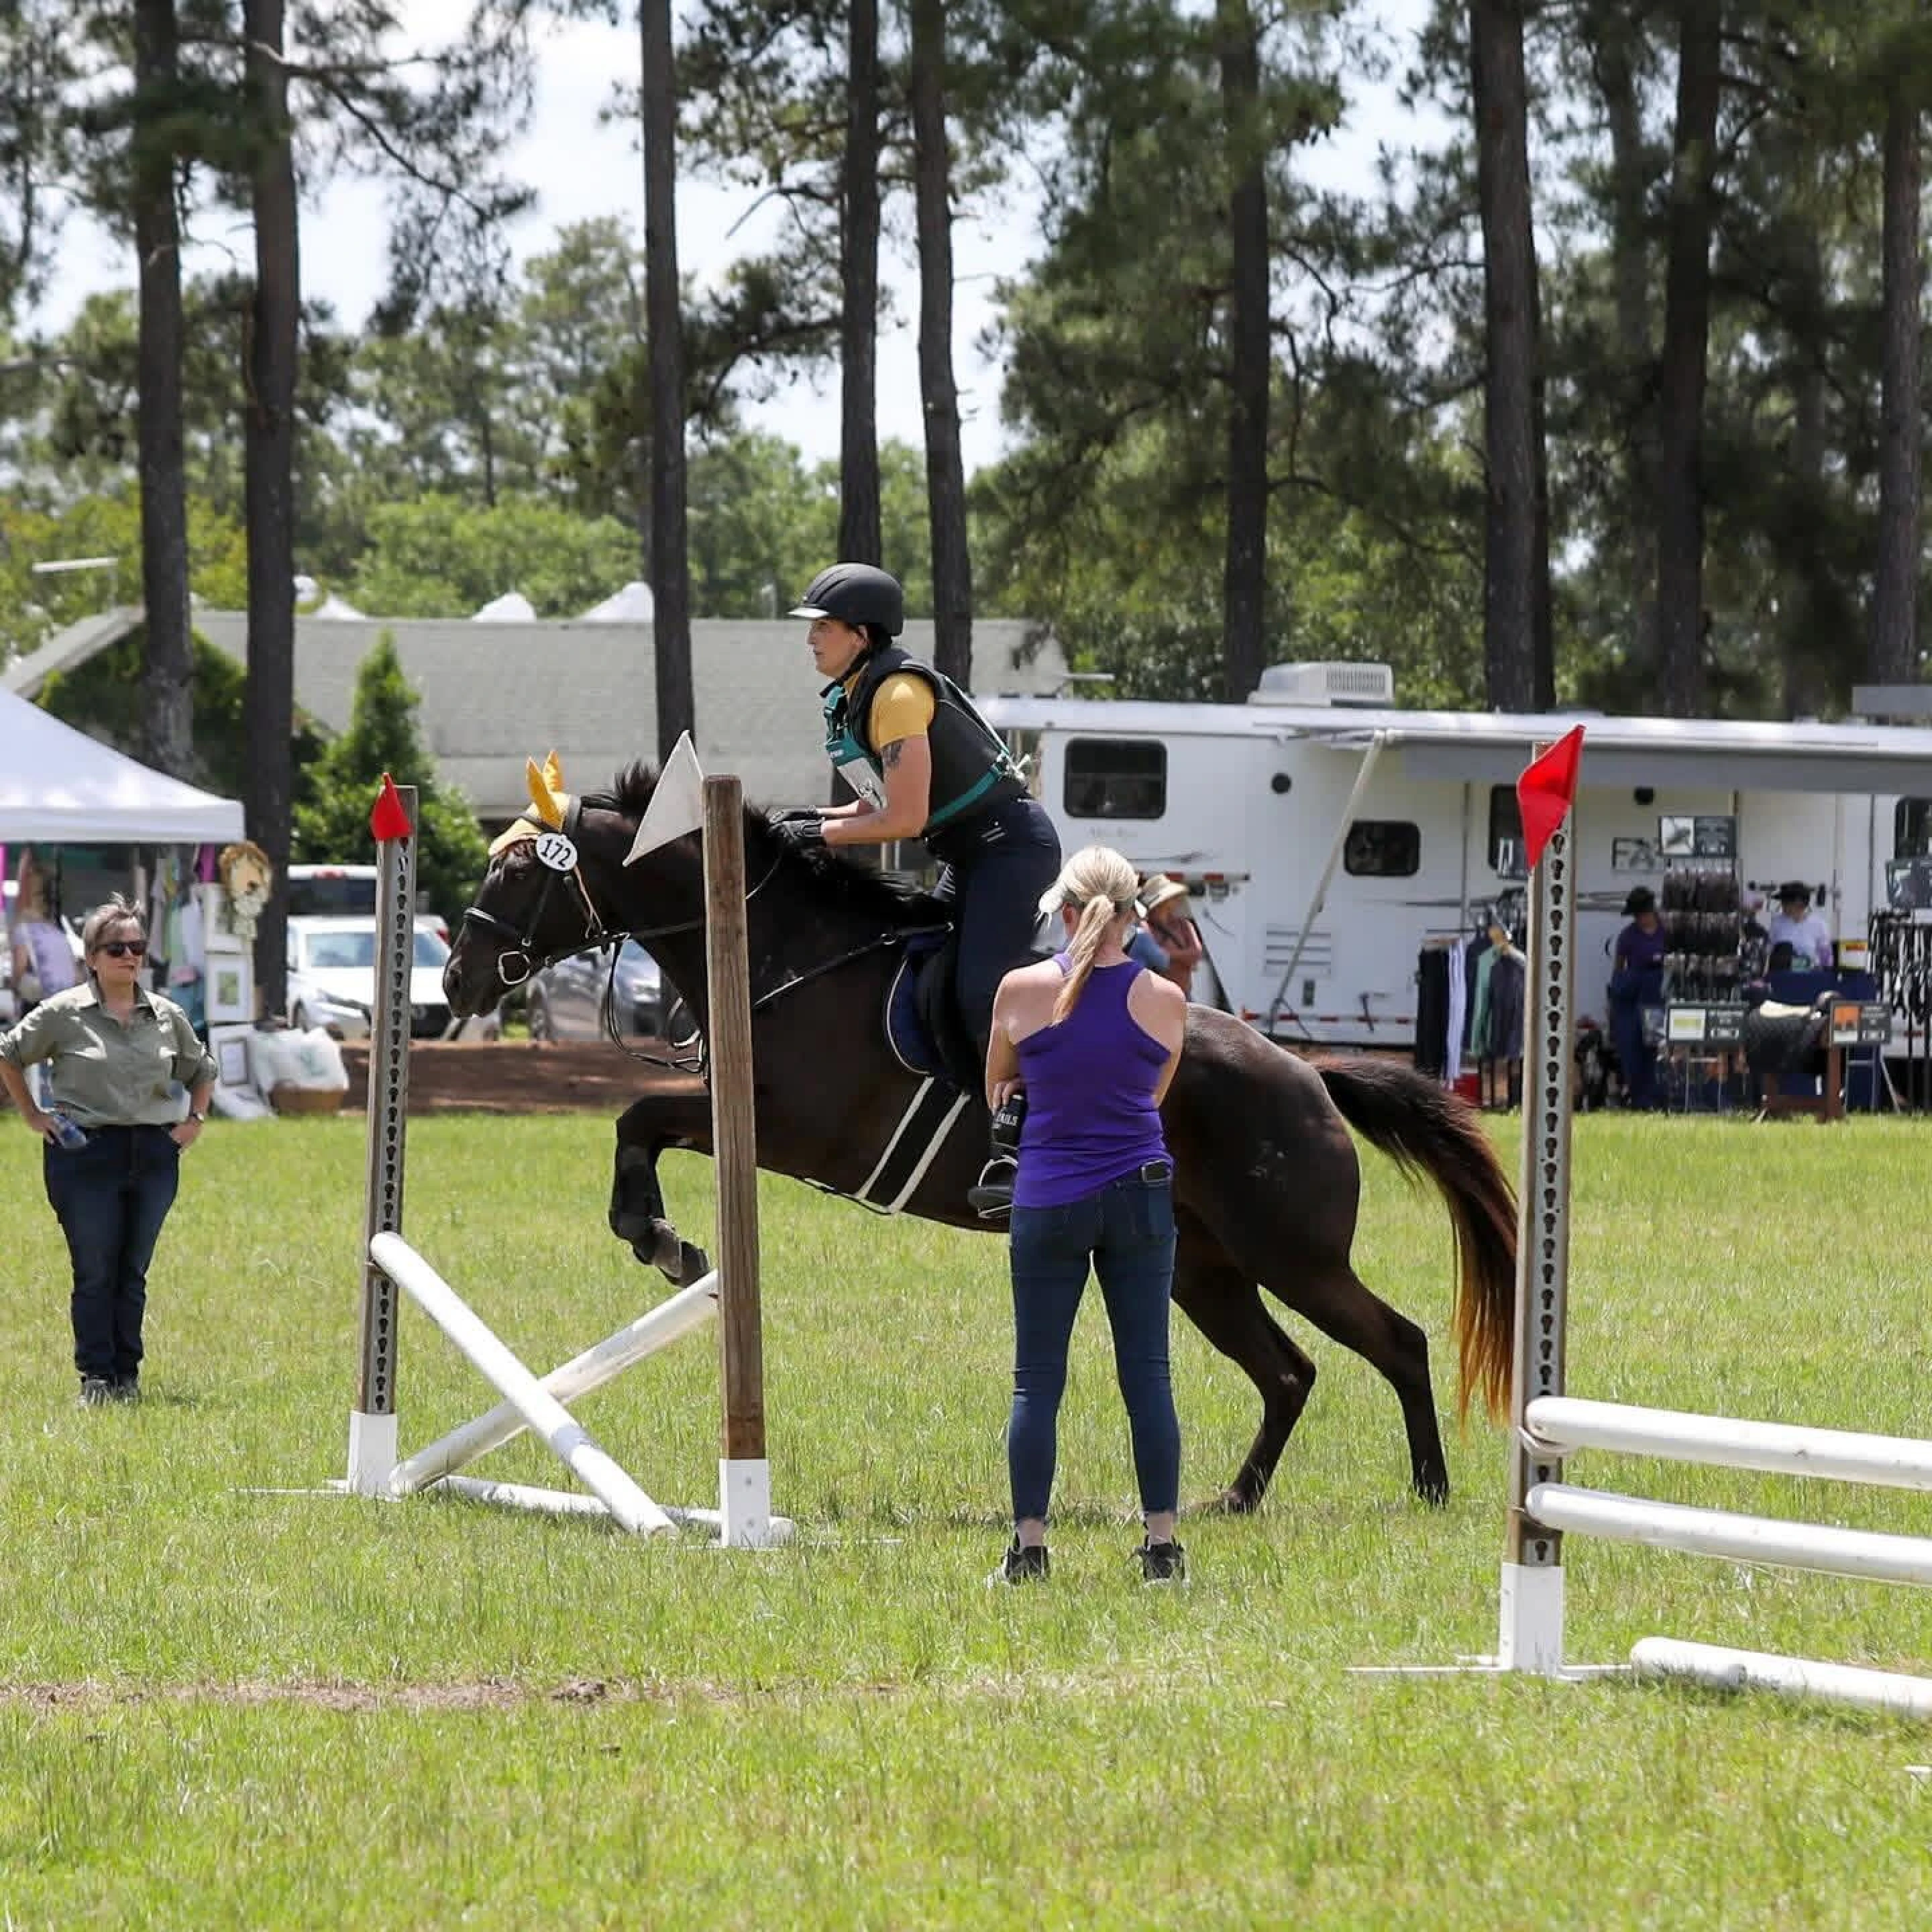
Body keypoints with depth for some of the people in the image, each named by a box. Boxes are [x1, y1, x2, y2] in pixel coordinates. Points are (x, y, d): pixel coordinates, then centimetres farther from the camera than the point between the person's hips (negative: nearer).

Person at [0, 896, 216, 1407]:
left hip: (153, 1154, 3)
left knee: (133, 1273, 7)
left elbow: (201, 1070, 26)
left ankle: (127, 1375, 13)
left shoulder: (166, 1016, 9)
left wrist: (195, 1120, 14)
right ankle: (96, 1378, 0)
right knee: (95, 1273, -4)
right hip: (85, 1151, -3)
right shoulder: (64, 1014, -3)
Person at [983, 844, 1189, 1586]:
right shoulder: (1165, 1001, -1)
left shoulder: (1022, 991, -5)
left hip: (1048, 1203, -1)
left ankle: (1028, 1549, 2)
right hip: (1140, 1197, 1)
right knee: (1147, 1375, 5)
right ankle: (1161, 1546, 4)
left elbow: (996, 1091, 11)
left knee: (1036, 1381, 5)